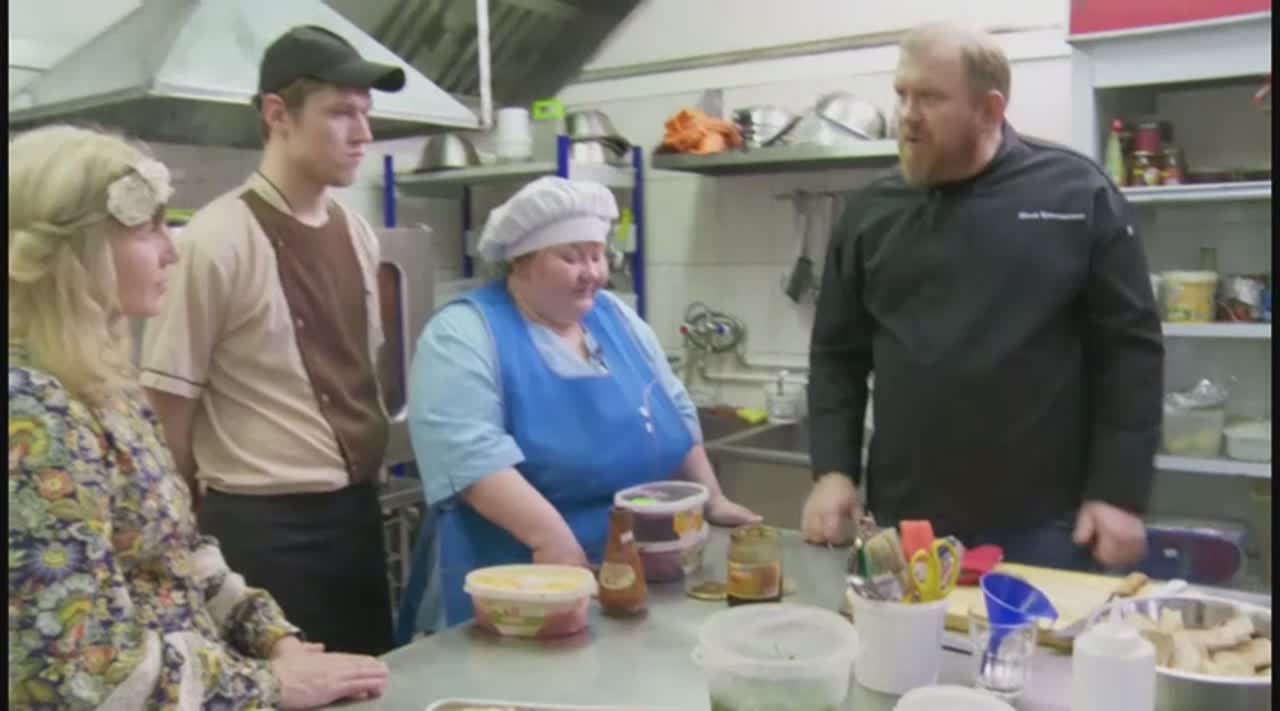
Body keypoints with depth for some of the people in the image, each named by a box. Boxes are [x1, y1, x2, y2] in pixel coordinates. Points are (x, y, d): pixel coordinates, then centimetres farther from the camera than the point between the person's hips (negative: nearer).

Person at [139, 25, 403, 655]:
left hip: (358, 512, 7)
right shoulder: (216, 243, -16)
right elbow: (168, 409, -10)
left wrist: (364, 484, 16)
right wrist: (199, 544, -2)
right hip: (263, 526, -6)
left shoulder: (357, 237, 5)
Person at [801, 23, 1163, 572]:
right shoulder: (871, 212, 4)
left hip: (1040, 524, -2)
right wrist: (833, 469, -2)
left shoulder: (1077, 194, -4)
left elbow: (1129, 349, -3)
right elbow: (837, 354, 7)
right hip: (904, 517, 3)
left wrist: (1119, 492, -8)